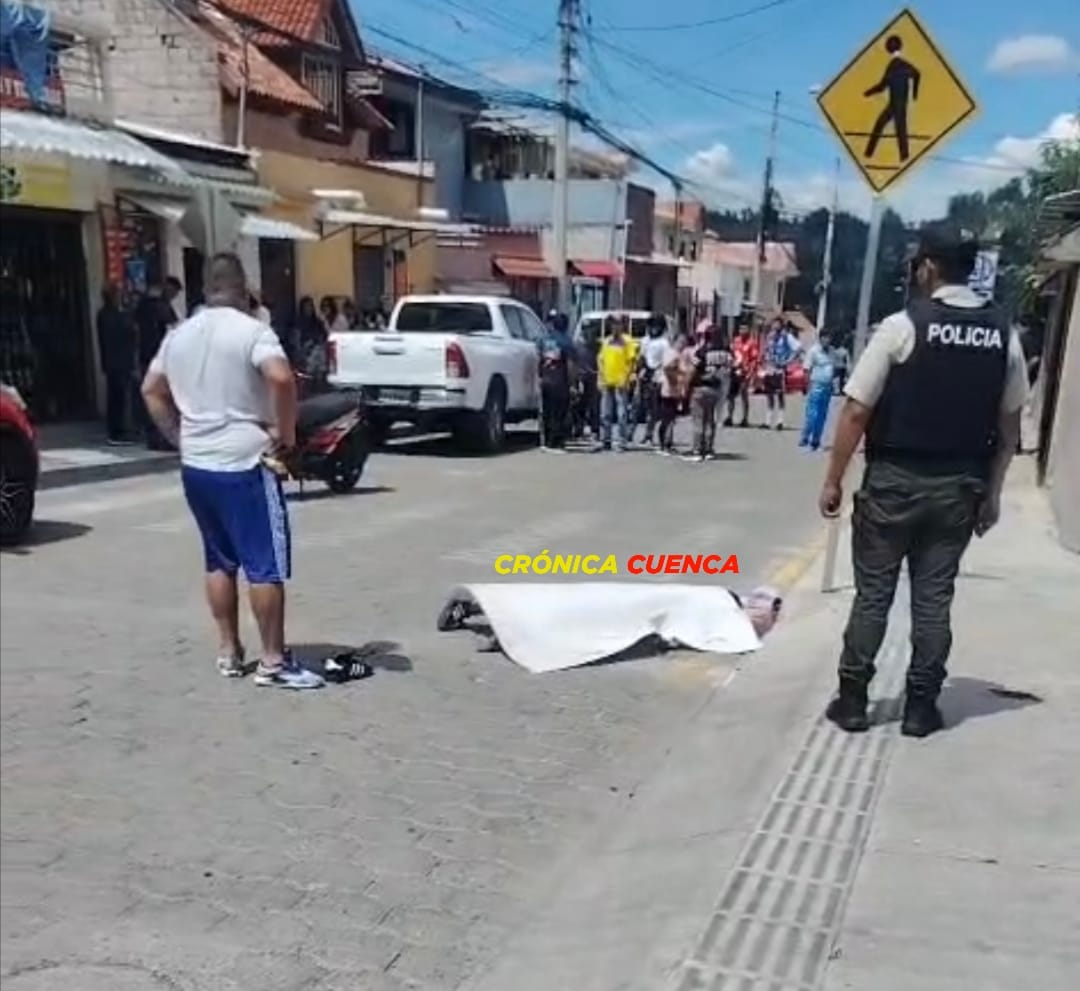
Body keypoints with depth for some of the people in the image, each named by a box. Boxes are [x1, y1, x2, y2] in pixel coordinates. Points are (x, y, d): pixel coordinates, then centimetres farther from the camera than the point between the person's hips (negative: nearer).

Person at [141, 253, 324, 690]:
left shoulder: (178, 335, 11)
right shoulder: (251, 330, -10)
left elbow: (152, 391, 20)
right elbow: (281, 378, -27)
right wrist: (286, 432, -14)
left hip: (195, 466, 7)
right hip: (244, 464, -7)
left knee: (219, 560, 16)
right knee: (265, 565, -2)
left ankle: (228, 652, 22)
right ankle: (273, 661, 1)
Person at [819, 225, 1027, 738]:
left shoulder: (902, 325, -12)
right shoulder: (1003, 336, 2)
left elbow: (857, 412, -12)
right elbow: (1009, 425, 6)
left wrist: (833, 480, -4)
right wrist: (992, 492, 15)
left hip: (895, 480, -3)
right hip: (960, 486, 4)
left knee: (873, 592, 7)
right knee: (934, 596, 11)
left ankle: (852, 699, 14)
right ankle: (921, 706, 18)